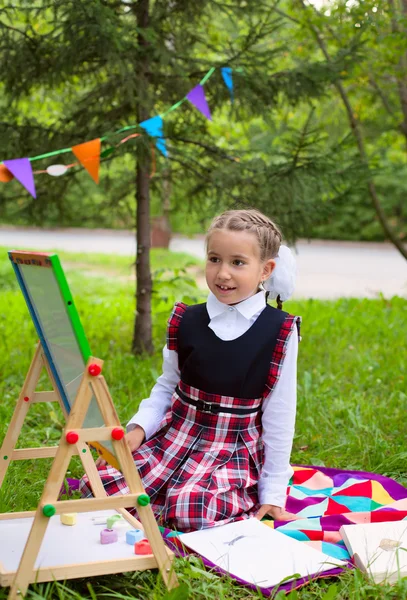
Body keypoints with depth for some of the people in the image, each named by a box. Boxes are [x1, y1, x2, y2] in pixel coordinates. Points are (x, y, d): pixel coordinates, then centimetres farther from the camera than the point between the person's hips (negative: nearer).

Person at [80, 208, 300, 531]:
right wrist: (139, 428, -8)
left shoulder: (280, 332, -9)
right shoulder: (186, 321, 1)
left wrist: (273, 493, -4)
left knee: (193, 511, -30)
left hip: (235, 449, -4)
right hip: (175, 435, 4)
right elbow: (167, 386, 11)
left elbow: (279, 417, -6)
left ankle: (242, 496, 3)